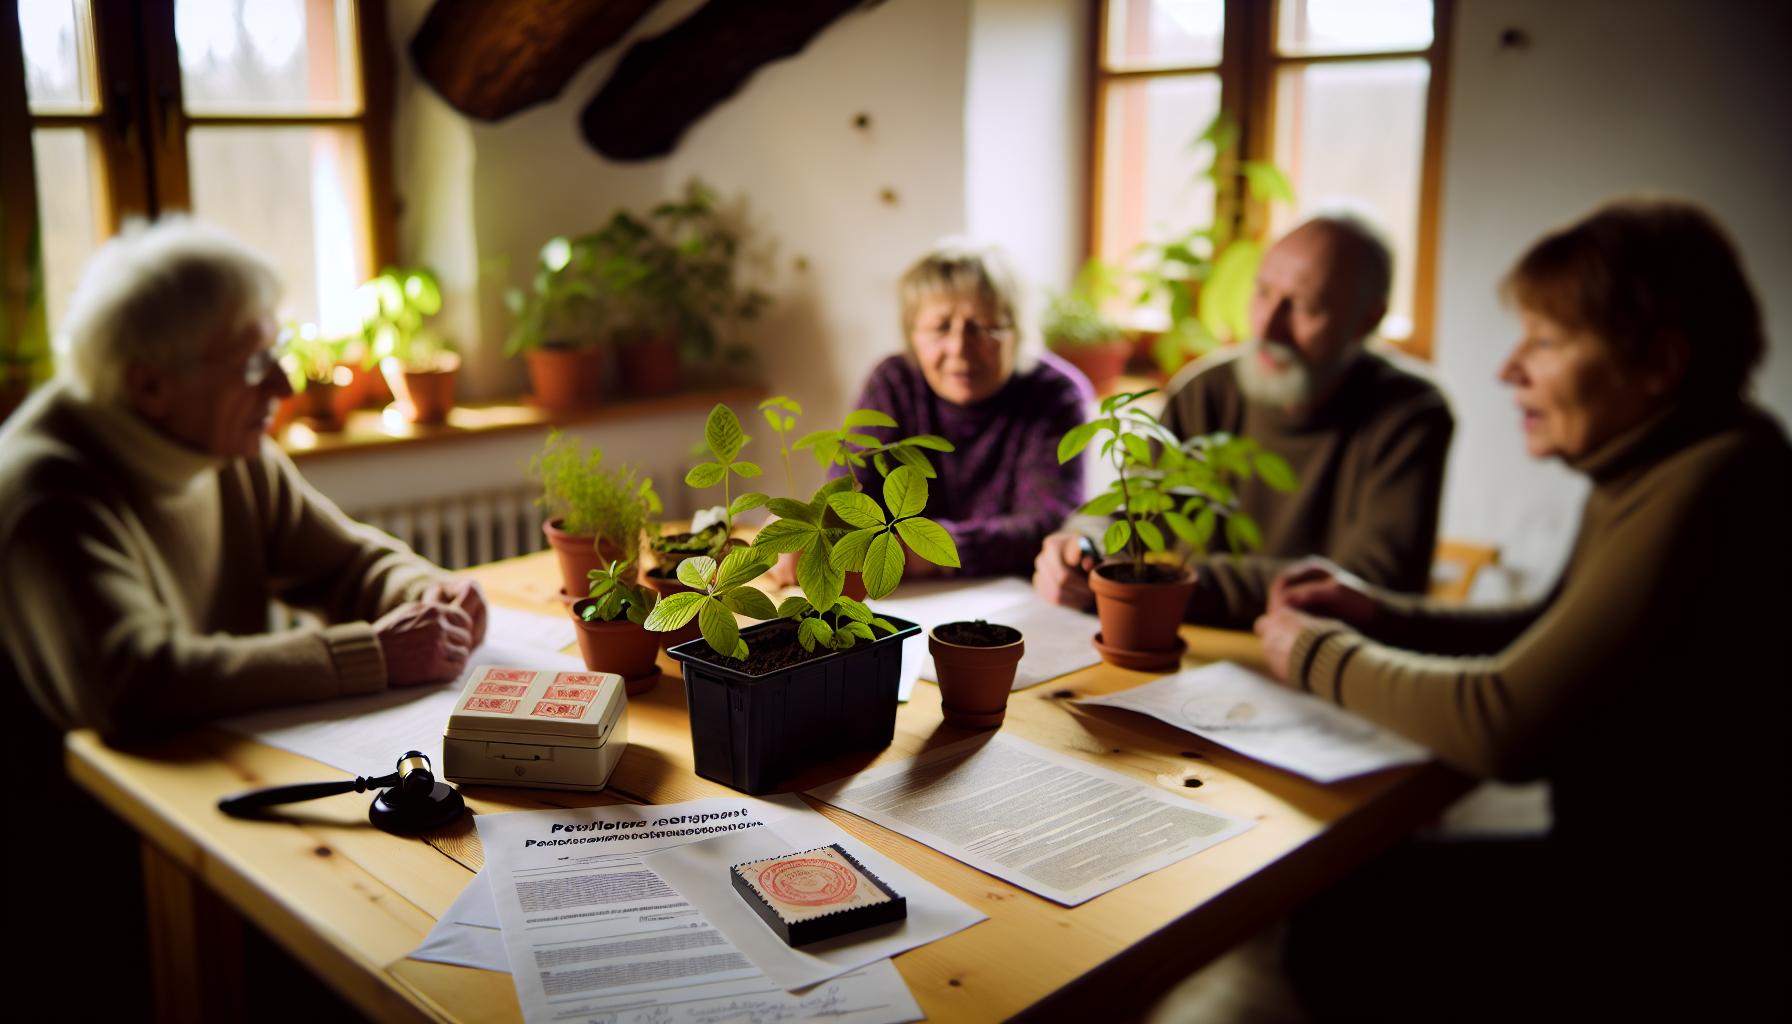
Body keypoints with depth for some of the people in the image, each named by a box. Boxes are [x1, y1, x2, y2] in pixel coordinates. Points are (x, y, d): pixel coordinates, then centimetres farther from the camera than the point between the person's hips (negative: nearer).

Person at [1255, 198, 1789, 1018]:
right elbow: (1551, 638, 16)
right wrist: (1384, 617, 1)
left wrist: (1324, 658, -12)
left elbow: (1503, 726, -28)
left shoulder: (1705, 491, -27)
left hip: (1693, 935, -8)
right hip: (1636, 861, 8)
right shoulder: (1656, 466, 4)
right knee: (1342, 894, 7)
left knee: (1345, 934, -6)